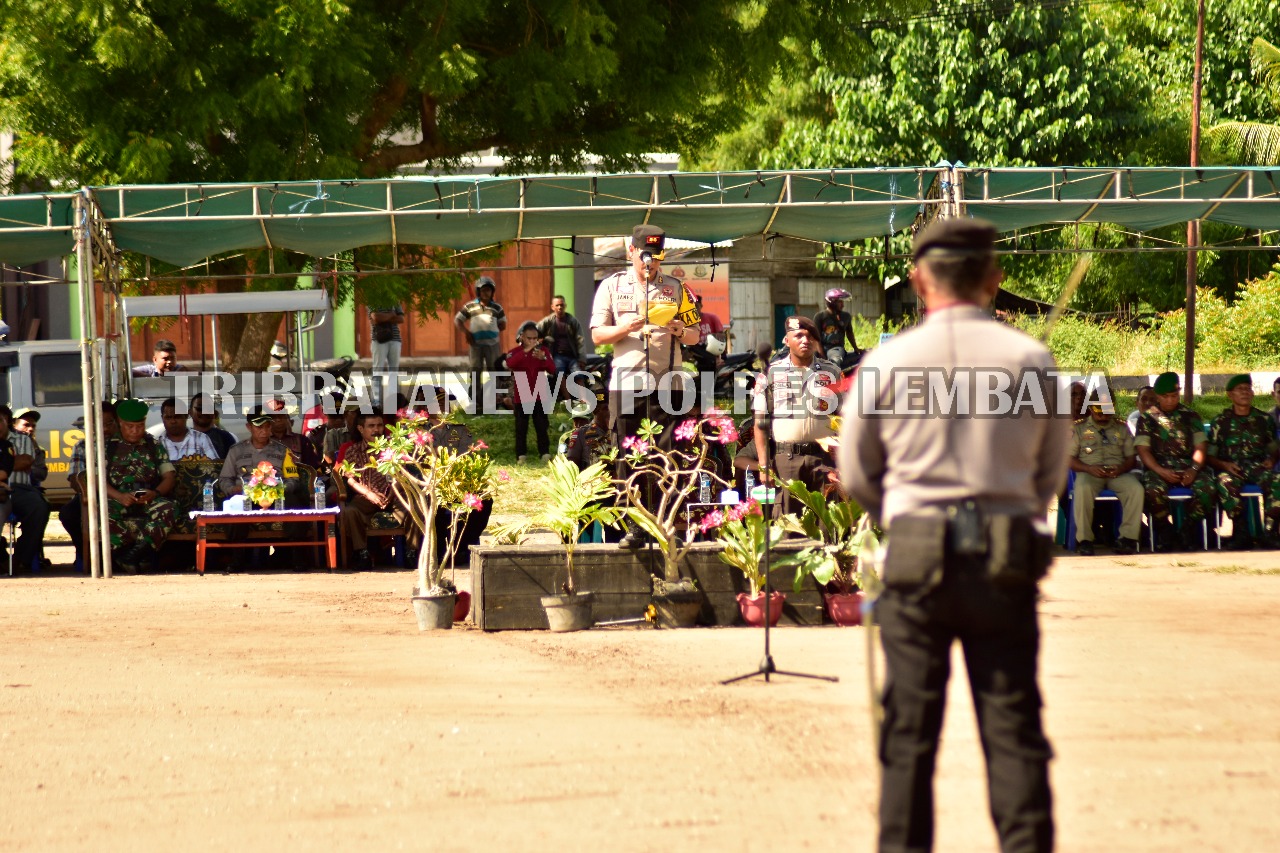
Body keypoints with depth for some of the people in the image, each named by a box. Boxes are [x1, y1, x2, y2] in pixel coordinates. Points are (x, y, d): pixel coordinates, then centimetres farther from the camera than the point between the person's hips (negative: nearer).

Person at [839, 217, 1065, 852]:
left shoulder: (886, 360, -1)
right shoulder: (1032, 360, 1)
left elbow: (854, 474, 9)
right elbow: (1052, 472, 11)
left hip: (917, 558, -1)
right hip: (1009, 561, 1)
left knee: (909, 729, 5)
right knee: (1014, 727, 2)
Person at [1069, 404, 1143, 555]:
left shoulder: (1122, 429, 20)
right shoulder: (1078, 428, 13)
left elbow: (1132, 458, 14)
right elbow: (1069, 459, 5)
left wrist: (1121, 468, -10)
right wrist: (1089, 468, -14)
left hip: (1118, 473, 2)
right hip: (1090, 473, -2)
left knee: (1136, 489, -30)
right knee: (1083, 489, -38)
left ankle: (1127, 538, -28)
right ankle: (1084, 540, -33)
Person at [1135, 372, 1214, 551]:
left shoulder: (1190, 416, 15)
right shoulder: (1148, 418, 11)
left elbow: (1200, 448, 9)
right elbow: (1143, 451, 1)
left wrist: (1194, 469, -12)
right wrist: (1161, 471, -16)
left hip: (1187, 467, 2)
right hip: (1158, 467, -2)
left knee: (1206, 487, -30)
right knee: (1154, 490, -36)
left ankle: (1188, 529, -7)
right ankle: (1164, 531, -10)